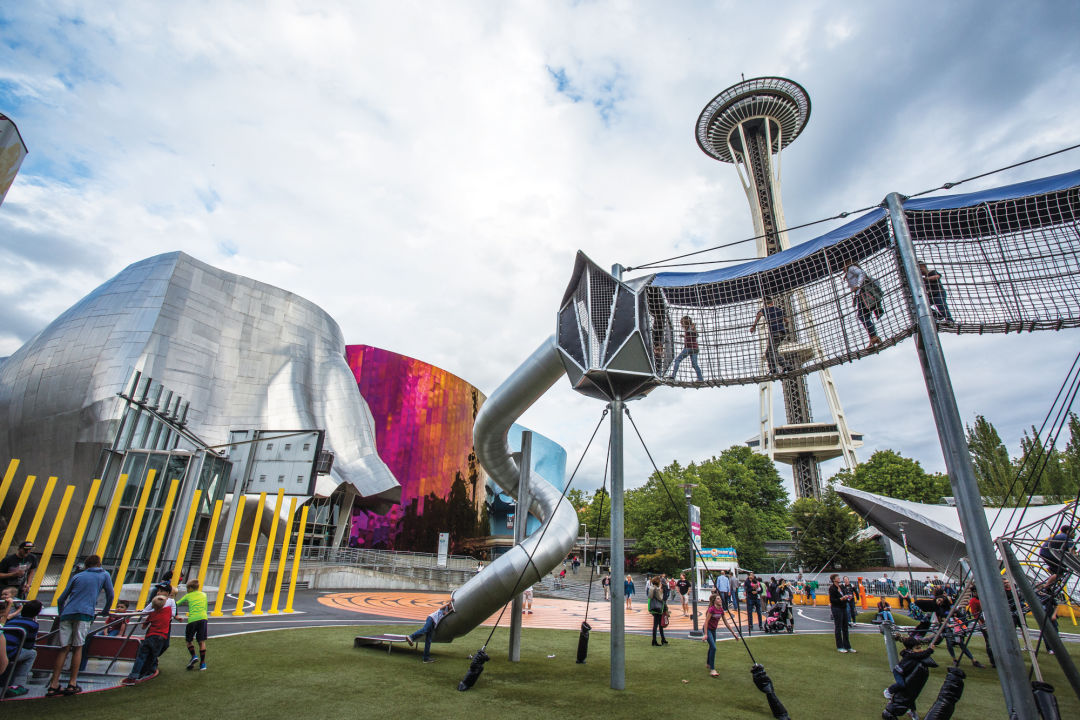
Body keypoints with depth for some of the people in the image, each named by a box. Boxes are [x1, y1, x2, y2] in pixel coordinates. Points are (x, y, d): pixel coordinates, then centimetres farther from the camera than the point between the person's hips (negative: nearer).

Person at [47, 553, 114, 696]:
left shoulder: (77, 576, 23)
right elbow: (110, 595, 18)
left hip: (67, 613, 3)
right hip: (84, 614, -3)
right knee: (77, 647, 2)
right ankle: (72, 684, -1)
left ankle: (53, 685, 1)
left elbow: (61, 599, 21)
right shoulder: (104, 575, 17)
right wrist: (106, 611, 34)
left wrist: (61, 614, 35)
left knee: (64, 648, 4)